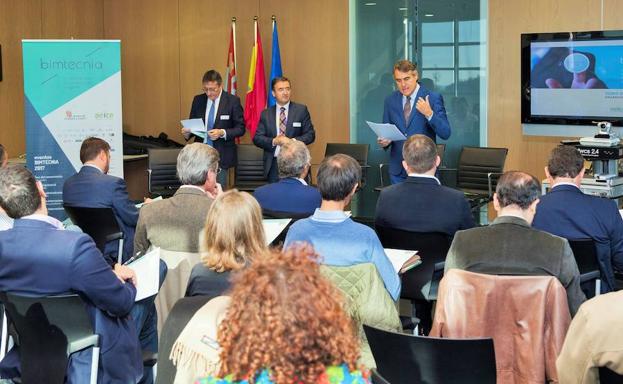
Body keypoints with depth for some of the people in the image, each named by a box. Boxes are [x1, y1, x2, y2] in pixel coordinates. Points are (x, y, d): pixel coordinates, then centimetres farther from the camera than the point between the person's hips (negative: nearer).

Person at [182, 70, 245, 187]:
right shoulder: (198, 100, 6)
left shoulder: (233, 101, -5)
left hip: (221, 156, -3)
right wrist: (187, 133, -9)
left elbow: (240, 128, -3)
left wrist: (222, 133, -20)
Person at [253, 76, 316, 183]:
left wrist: (293, 141, -14)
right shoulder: (266, 114, 9)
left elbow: (310, 134, 2)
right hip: (273, 166, 2)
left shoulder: (301, 110, 5)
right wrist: (274, 141, -12)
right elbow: (257, 138, 6)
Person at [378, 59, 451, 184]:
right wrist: (384, 141, -8)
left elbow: (445, 134, -11)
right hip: (398, 170, 3)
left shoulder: (433, 98, -6)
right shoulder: (390, 100, 6)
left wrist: (429, 114, -26)